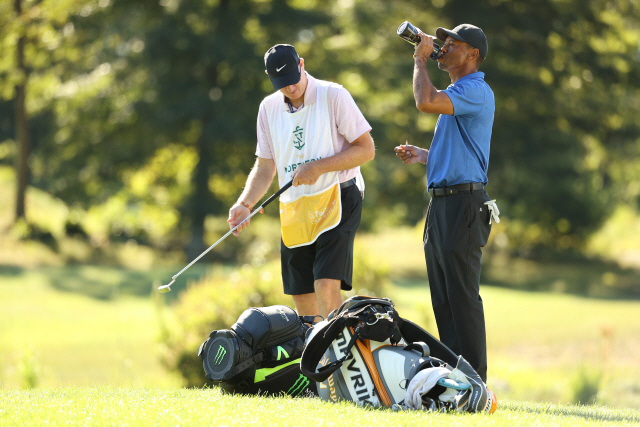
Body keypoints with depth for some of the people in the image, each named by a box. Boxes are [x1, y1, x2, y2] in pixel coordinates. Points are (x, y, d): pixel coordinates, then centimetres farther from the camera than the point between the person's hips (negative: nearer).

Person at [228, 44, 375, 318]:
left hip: (336, 202, -5)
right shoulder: (269, 108, 11)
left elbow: (366, 149, -6)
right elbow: (265, 167, 16)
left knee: (327, 288, -20)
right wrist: (244, 204, -1)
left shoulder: (333, 95, -5)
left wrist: (318, 167, -15)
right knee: (302, 297, 4)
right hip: (293, 211, 5)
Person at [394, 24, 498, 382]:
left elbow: (426, 102, -26)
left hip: (464, 203, -10)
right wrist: (423, 155, 17)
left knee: (462, 297, -11)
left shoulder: (476, 91, -10)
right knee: (444, 300, 10)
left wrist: (420, 60, -11)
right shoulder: (456, 95, 23)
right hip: (441, 204, 10)